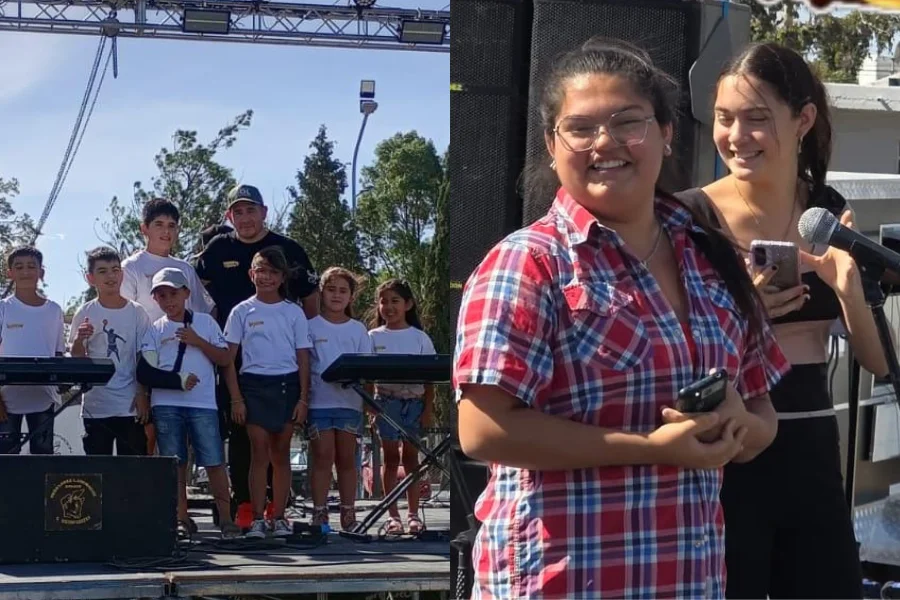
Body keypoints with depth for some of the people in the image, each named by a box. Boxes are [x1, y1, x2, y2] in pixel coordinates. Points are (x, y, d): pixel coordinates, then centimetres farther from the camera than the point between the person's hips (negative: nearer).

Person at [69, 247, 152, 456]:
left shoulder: (136, 312, 3)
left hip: (131, 406, 0)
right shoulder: (85, 313, 3)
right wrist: (79, 340, -16)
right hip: (96, 407, 0)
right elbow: (76, 358, 5)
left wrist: (143, 394, -4)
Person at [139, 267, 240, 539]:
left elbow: (224, 358, 7)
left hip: (203, 403, -1)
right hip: (166, 404, 1)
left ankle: (226, 518, 2)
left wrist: (198, 342, -6)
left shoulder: (205, 322, 10)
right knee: (175, 463, 2)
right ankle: (181, 520, 9)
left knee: (214, 462, -4)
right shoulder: (155, 330, 11)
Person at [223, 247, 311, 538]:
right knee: (259, 453, -5)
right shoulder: (242, 311, 4)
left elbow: (303, 358, 6)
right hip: (254, 385, -1)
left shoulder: (294, 313, 7)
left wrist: (304, 398, -1)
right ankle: (257, 519, -4)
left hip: (287, 385, 1)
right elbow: (228, 358, 2)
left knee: (281, 453, 4)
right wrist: (236, 398, -5)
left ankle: (279, 517, 8)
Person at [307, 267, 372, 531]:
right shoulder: (312, 326, 4)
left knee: (346, 458, 5)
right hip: (320, 399, -2)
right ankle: (319, 514, -1)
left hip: (350, 400, 2)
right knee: (323, 456, -4)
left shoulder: (358, 329, 10)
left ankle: (348, 514, 9)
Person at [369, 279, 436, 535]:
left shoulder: (420, 338, 3)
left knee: (411, 456, 4)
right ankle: (392, 515, 6)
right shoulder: (374, 337, 4)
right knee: (391, 457, 2)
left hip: (415, 401, 0)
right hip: (387, 401, 0)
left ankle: (413, 514, 8)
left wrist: (428, 408, -3)